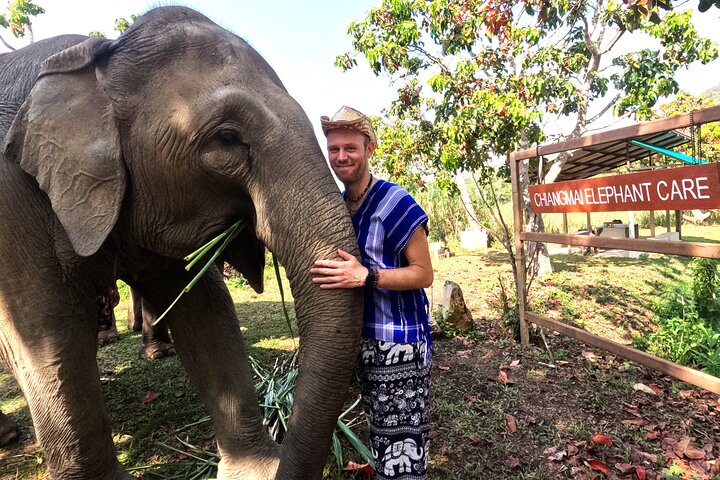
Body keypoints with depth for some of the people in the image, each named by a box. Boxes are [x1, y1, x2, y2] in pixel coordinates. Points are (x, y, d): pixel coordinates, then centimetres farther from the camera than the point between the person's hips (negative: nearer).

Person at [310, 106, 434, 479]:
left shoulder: (394, 202, -13)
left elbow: (423, 274, -14)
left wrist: (366, 276, -26)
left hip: (399, 342, -6)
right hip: (363, 339, 7)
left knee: (402, 447, 0)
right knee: (379, 437, 20)